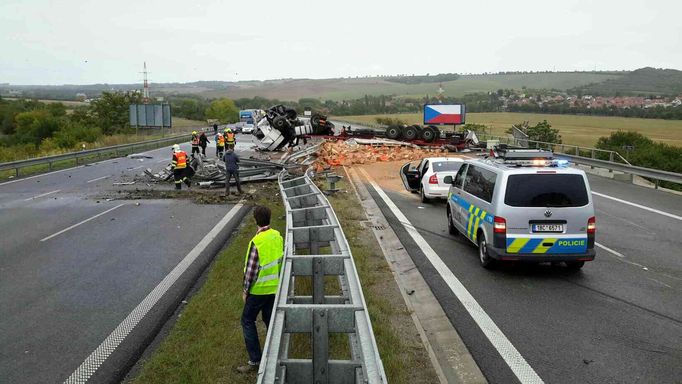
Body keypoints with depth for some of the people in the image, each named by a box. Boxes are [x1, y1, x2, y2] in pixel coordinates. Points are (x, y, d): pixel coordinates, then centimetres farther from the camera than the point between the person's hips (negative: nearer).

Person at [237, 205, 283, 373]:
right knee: (270, 319, 19)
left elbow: (251, 270, -20)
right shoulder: (277, 236, -3)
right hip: (275, 286, 7)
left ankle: (255, 360, 8)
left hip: (259, 289, -7)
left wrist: (245, 290, -7)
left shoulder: (257, 242, -25)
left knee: (247, 320, 7)